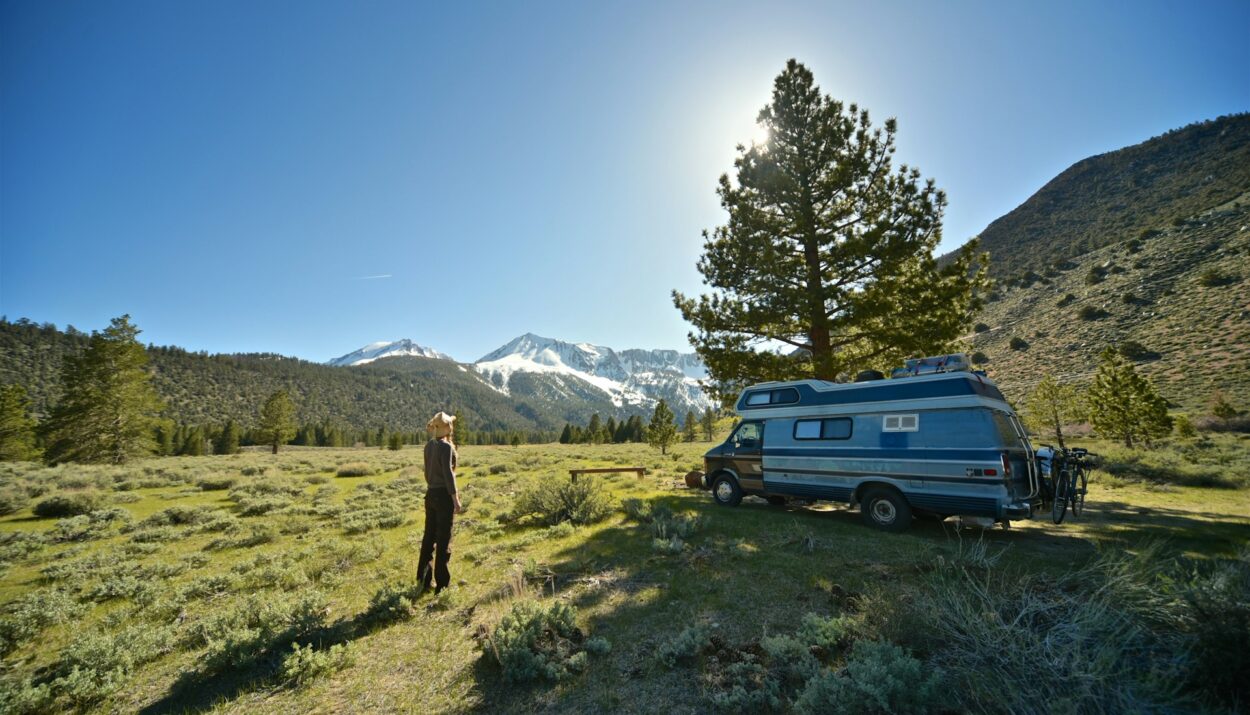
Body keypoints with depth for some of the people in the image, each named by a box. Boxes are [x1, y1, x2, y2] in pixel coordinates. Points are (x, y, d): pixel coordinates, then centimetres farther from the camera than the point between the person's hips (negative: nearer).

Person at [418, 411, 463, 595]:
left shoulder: (429, 445, 7)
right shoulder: (446, 446, -16)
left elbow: (429, 471, 14)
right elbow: (448, 474, -19)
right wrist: (456, 499, -17)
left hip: (431, 494, 8)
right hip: (444, 495, -8)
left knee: (429, 537, 15)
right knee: (444, 539, 1)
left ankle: (424, 580, 26)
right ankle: (442, 584, 9)